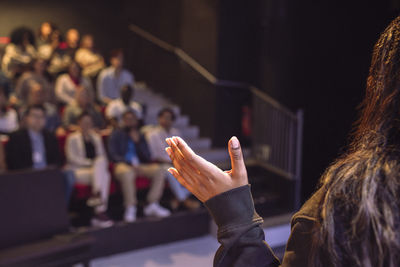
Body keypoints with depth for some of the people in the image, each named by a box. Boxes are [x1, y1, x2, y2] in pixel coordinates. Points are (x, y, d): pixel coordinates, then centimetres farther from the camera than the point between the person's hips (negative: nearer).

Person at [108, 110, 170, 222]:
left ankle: (152, 205, -18)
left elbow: (147, 157, 12)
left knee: (160, 170, -20)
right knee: (127, 173, -41)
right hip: (123, 165, -5)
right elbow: (113, 155, -3)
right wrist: (131, 164, -16)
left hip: (140, 165, 5)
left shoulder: (140, 136, 21)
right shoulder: (116, 134, 9)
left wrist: (137, 142, -1)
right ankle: (130, 208, -29)